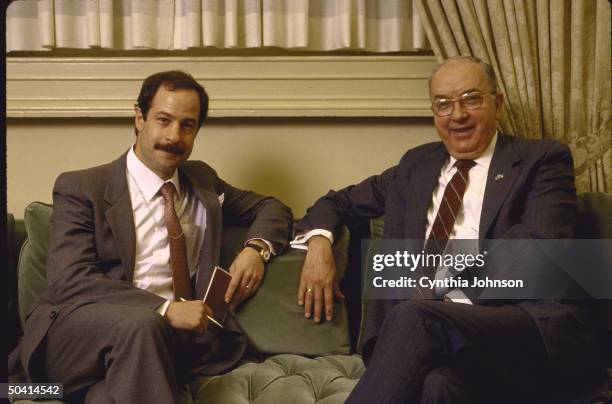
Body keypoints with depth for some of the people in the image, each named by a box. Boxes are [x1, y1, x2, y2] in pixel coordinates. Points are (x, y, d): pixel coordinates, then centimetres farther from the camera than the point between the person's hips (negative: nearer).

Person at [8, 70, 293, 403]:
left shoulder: (202, 180, 18)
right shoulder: (80, 188, 2)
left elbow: (271, 209, 27)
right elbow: (69, 280, -10)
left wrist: (256, 248, 2)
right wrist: (164, 309, -21)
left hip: (170, 340, 2)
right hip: (77, 334, -1)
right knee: (140, 326, -35)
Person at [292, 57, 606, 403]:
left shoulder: (541, 160, 10)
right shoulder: (417, 164, 25)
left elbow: (542, 247, -6)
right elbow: (340, 201, 33)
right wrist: (319, 242, 10)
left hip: (539, 331, -2)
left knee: (416, 317, -33)